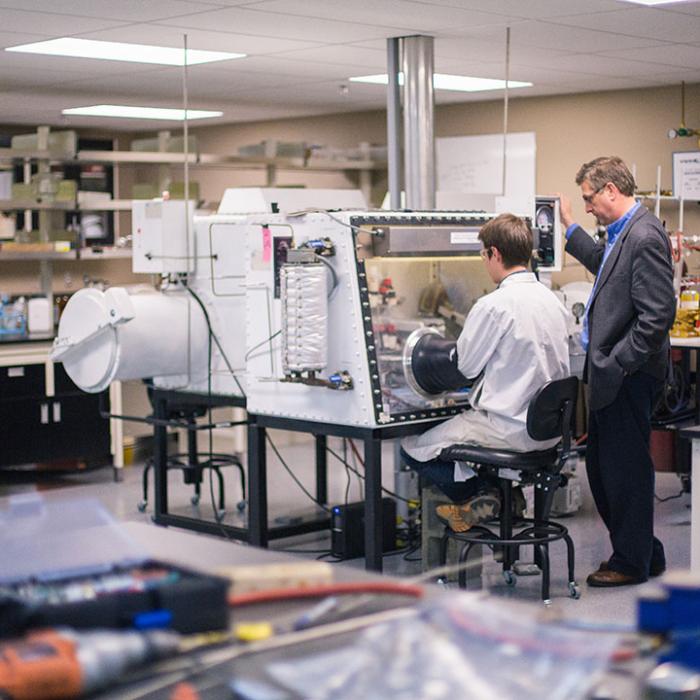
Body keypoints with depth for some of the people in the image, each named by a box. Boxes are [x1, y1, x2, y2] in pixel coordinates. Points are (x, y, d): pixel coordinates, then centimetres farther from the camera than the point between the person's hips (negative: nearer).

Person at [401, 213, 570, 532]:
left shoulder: (494, 305, -18)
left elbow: (465, 365, -7)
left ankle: (480, 494, 1)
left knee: (412, 447, 6)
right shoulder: (552, 299, 4)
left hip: (510, 429, -8)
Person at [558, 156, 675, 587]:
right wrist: (570, 227, 33)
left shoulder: (644, 237, -20)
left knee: (625, 469, 2)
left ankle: (633, 563, 16)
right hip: (611, 374, 10)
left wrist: (616, 364, -21)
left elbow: (658, 314, -24)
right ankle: (645, 552, 29)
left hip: (628, 377, -10)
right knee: (602, 466, 17)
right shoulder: (623, 232, 12)